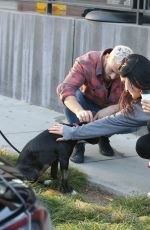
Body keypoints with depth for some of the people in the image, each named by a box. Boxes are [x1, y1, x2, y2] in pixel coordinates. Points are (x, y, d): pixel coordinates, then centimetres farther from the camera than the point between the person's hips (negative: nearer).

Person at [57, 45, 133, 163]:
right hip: (87, 100, -2)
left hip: (113, 108, 2)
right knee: (71, 102, -35)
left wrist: (111, 109, -45)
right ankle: (79, 144, -15)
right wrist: (80, 111, -63)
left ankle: (104, 138, 6)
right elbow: (66, 89, -44)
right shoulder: (85, 62, -33)